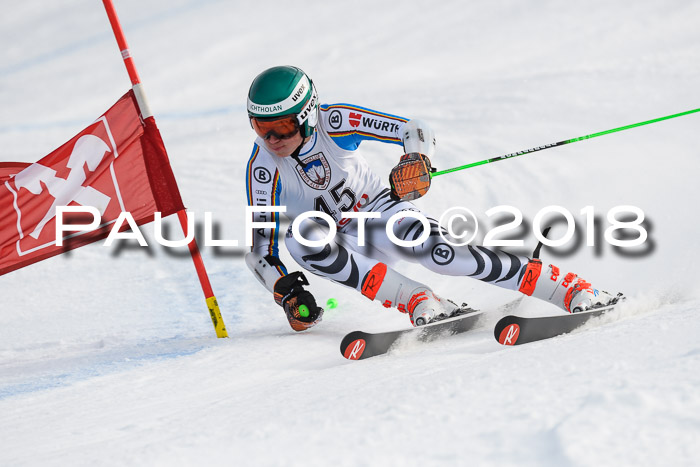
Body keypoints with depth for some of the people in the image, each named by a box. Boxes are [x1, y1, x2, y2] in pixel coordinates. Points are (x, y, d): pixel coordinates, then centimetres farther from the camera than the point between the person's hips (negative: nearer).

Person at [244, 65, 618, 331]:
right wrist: (286, 291, -33)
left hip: (379, 212, -1)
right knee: (300, 238, -33)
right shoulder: (262, 167, -21)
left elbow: (416, 131, -16)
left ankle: (574, 290, -24)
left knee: (440, 253, -29)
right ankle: (418, 302, -32)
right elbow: (261, 246, -18)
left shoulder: (334, 122, -22)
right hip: (330, 238, 1)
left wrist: (417, 162, -37)